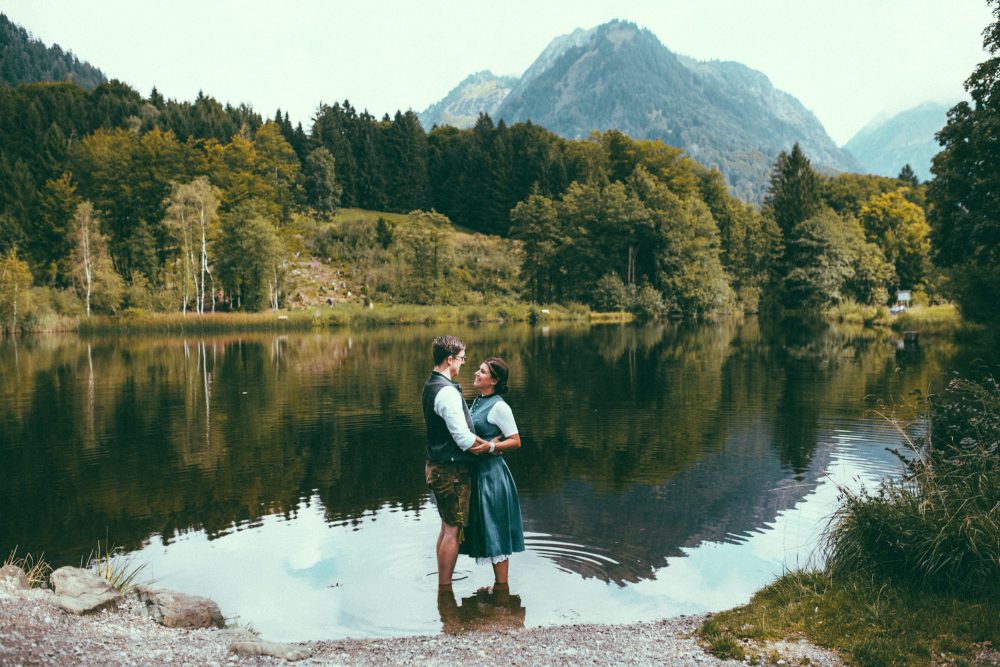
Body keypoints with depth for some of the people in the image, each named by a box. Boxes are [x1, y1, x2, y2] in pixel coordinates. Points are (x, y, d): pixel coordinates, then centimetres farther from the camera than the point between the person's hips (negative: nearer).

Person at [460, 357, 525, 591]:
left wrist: (489, 447, -23)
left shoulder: (499, 406, -13)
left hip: (492, 473, -9)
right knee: (486, 530, 13)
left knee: (496, 531, -2)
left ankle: (502, 586, 7)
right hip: (478, 472, 9)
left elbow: (515, 441, -14)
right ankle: (497, 583, 23)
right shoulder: (478, 402, 13)